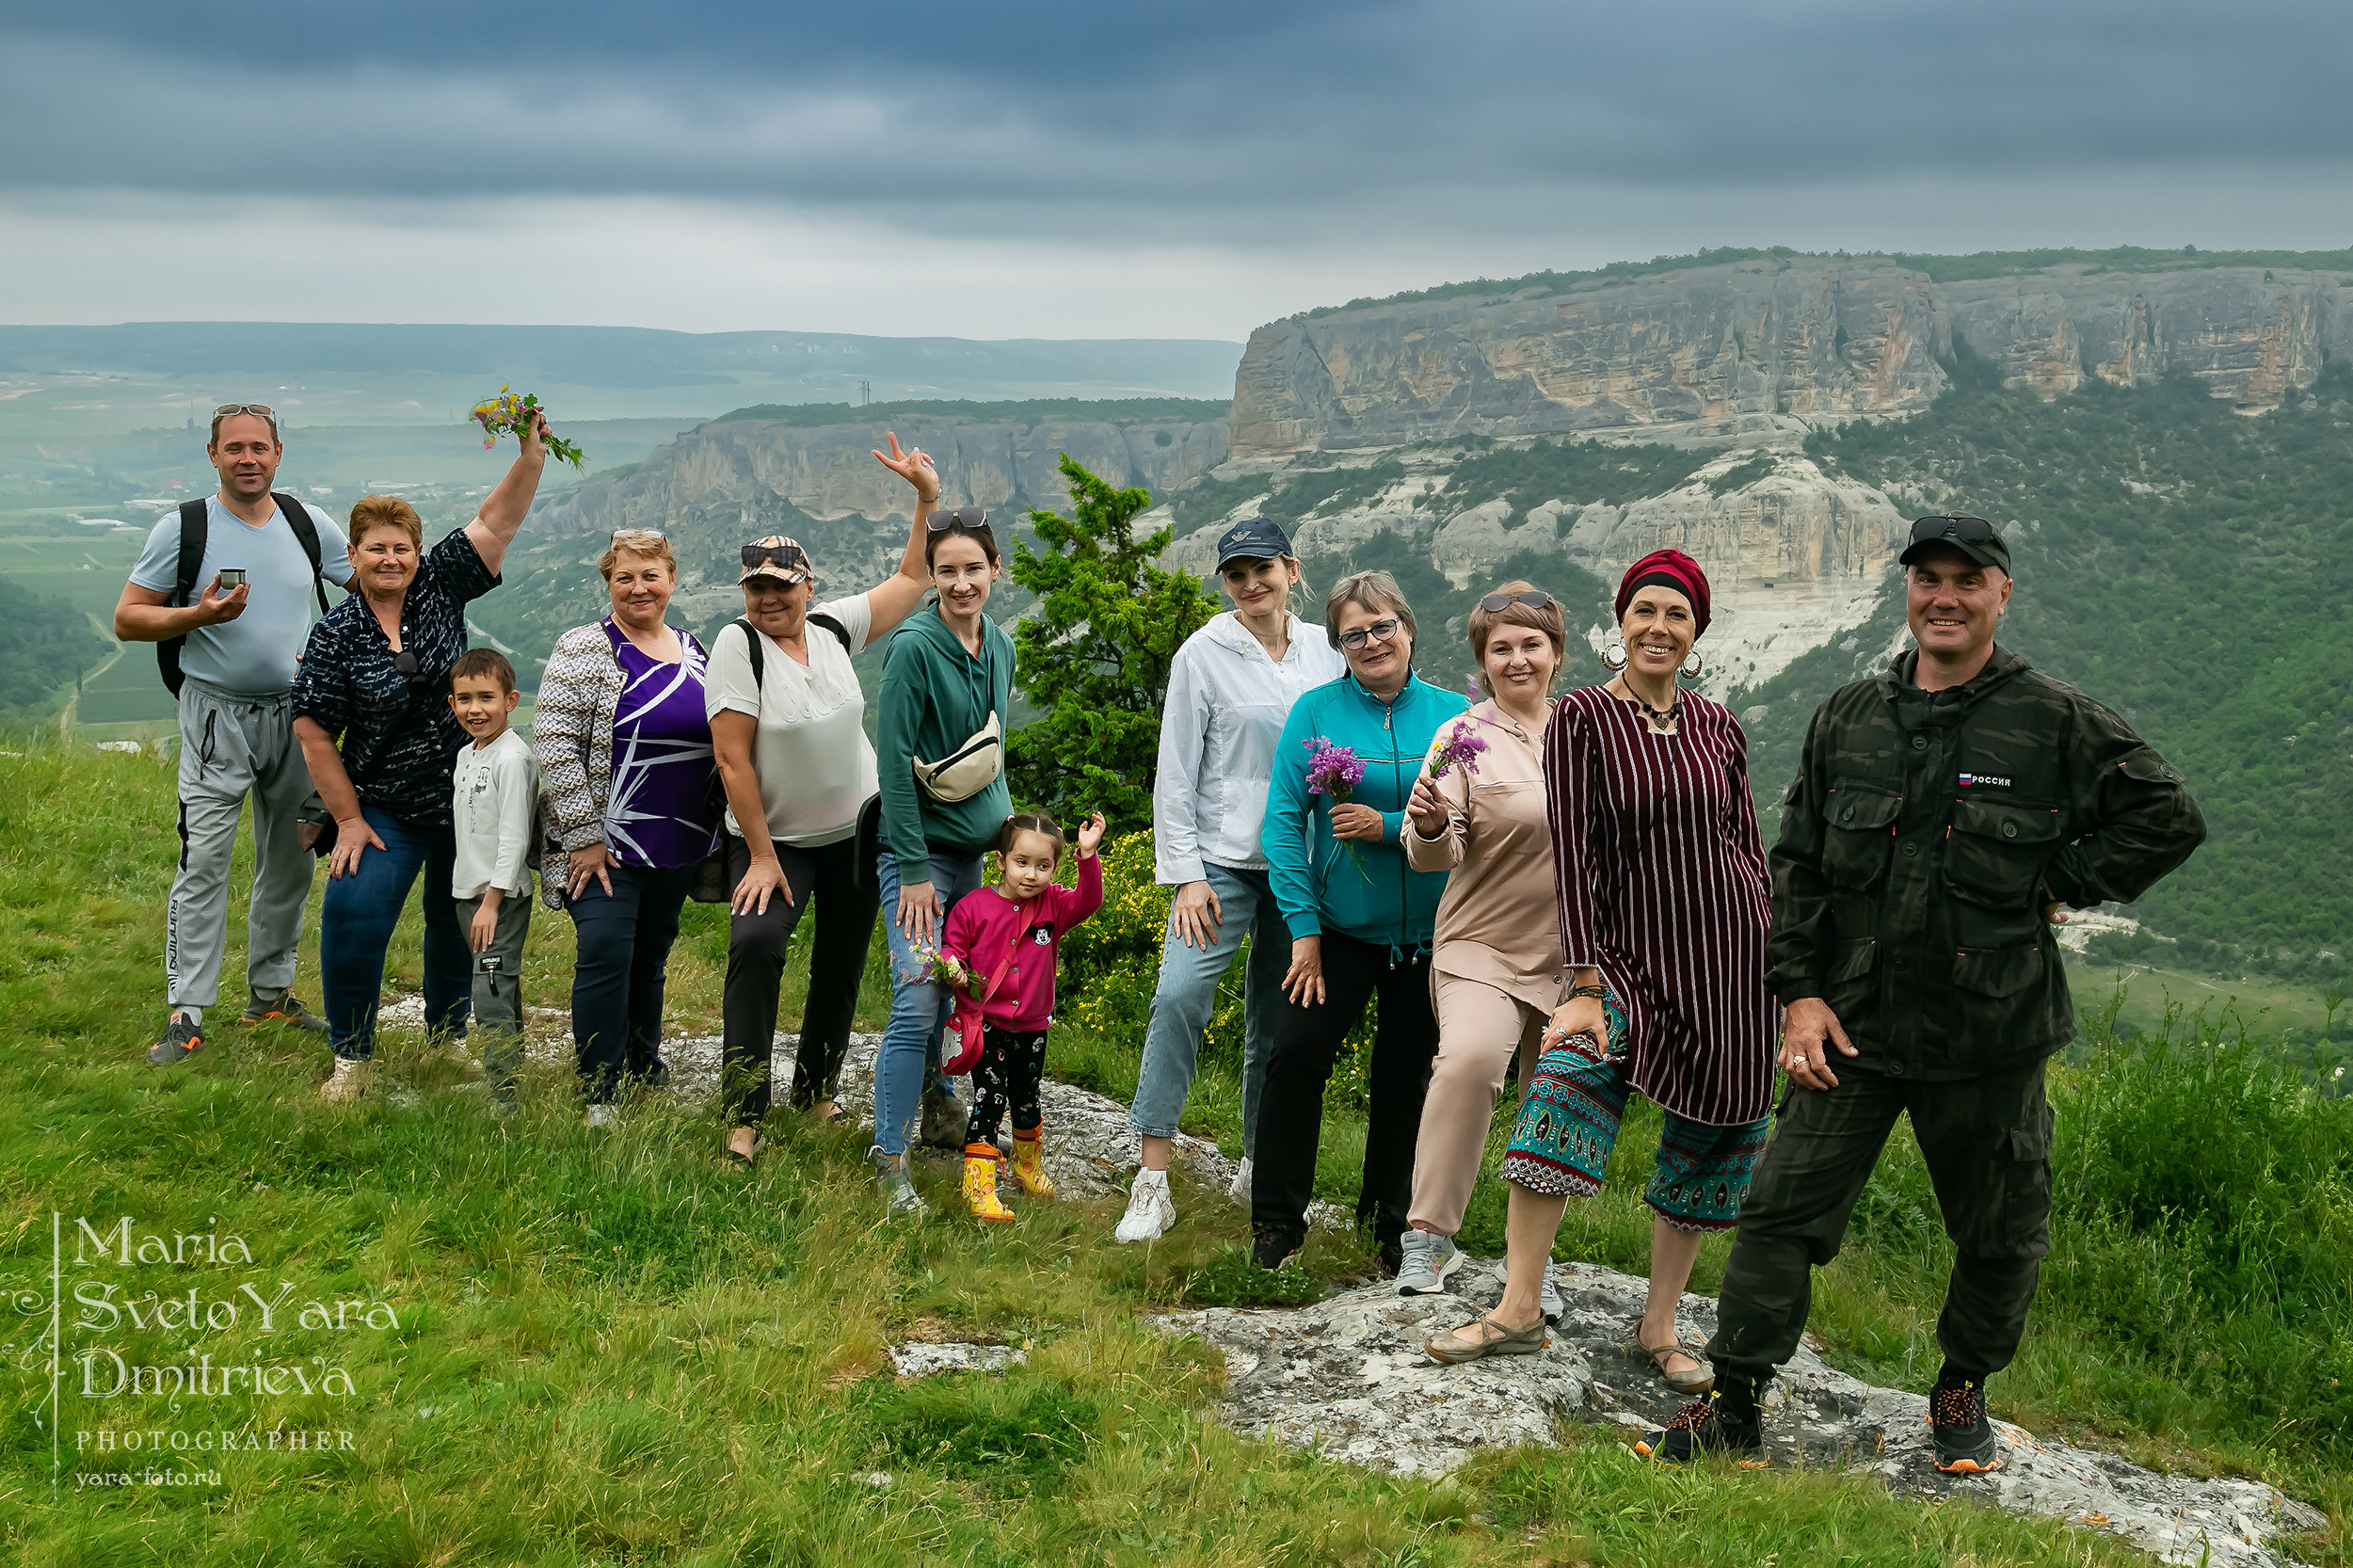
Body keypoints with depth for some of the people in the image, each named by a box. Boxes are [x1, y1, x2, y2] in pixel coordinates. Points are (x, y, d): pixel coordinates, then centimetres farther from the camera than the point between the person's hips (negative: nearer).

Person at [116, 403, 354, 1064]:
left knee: (290, 862, 11)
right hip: (217, 717, -4)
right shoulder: (182, 528, -5)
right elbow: (128, 619, -3)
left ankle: (270, 993, 24)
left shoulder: (310, 525, 4)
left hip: (295, 713, 4)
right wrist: (199, 614, -20)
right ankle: (186, 1015, -6)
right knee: (203, 865, -10)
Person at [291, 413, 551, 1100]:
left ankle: (447, 1042, 32)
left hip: (471, 800, 3)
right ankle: (352, 1058, 1)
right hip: (387, 809, -2)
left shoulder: (440, 586, -1)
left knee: (457, 925, 13)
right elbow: (314, 733, -6)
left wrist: (532, 454, -20)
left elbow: (496, 522, -7)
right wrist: (348, 820, -9)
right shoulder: (335, 636, -7)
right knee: (353, 916, -15)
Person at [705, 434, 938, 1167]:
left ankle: (816, 1090, 32)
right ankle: (744, 1114, -21)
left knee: (843, 962, 12)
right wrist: (761, 857, -18)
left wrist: (927, 499, -4)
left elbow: (912, 580, 7)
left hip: (858, 829, 5)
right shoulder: (738, 644, -15)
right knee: (756, 942, -26)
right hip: (774, 836, -5)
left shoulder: (835, 626, -3)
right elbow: (732, 758, -17)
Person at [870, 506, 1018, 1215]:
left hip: (973, 844, 7)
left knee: (949, 989, 14)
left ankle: (937, 1109, 32)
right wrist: (914, 868, -18)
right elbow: (894, 759, -17)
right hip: (919, 845, -7)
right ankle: (889, 1162, -7)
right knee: (918, 1001, -12)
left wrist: (1006, 826, 14)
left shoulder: (1000, 645, 7)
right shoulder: (915, 646, -15)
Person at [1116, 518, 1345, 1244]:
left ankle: (1260, 1171, 23)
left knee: (1278, 1022, 7)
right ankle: (1152, 1183, -15)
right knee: (1180, 993, -19)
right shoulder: (1204, 654, -2)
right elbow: (1176, 772, -3)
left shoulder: (1323, 650, 8)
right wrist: (1185, 875, -10)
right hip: (1223, 858, -3)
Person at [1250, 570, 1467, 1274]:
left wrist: (1389, 826, -20)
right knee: (1297, 1052, -14)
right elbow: (1285, 819, -6)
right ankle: (1276, 1221, -1)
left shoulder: (1453, 715, 0)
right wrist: (1304, 927, -12)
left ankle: (1388, 1226, 27)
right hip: (1340, 926, -1)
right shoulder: (1316, 712, -3)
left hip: (1429, 932, 1)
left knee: (1406, 1076, 11)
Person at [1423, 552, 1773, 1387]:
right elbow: (1572, 854, -9)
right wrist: (1585, 986, -16)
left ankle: (1659, 1325, 19)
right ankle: (1519, 1309, -16)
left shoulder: (1718, 728, 8)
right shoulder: (1582, 719, -3)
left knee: (1711, 1137, 4)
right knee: (1567, 1075, -24)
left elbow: (1749, 849, 12)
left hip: (1728, 956, 3)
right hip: (1631, 956, -3)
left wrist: (1773, 971, 7)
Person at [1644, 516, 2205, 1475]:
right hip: (1852, 1026, 2)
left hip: (1991, 1038, -1)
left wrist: (2062, 885, -4)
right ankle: (1733, 1407, 8)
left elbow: (2170, 815, 2)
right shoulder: (1849, 719, 7)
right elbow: (1796, 865, 9)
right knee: (1783, 1209, -3)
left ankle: (1962, 1394, 36)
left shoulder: (2055, 721, -2)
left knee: (2000, 1235, 11)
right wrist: (1800, 991, 1)